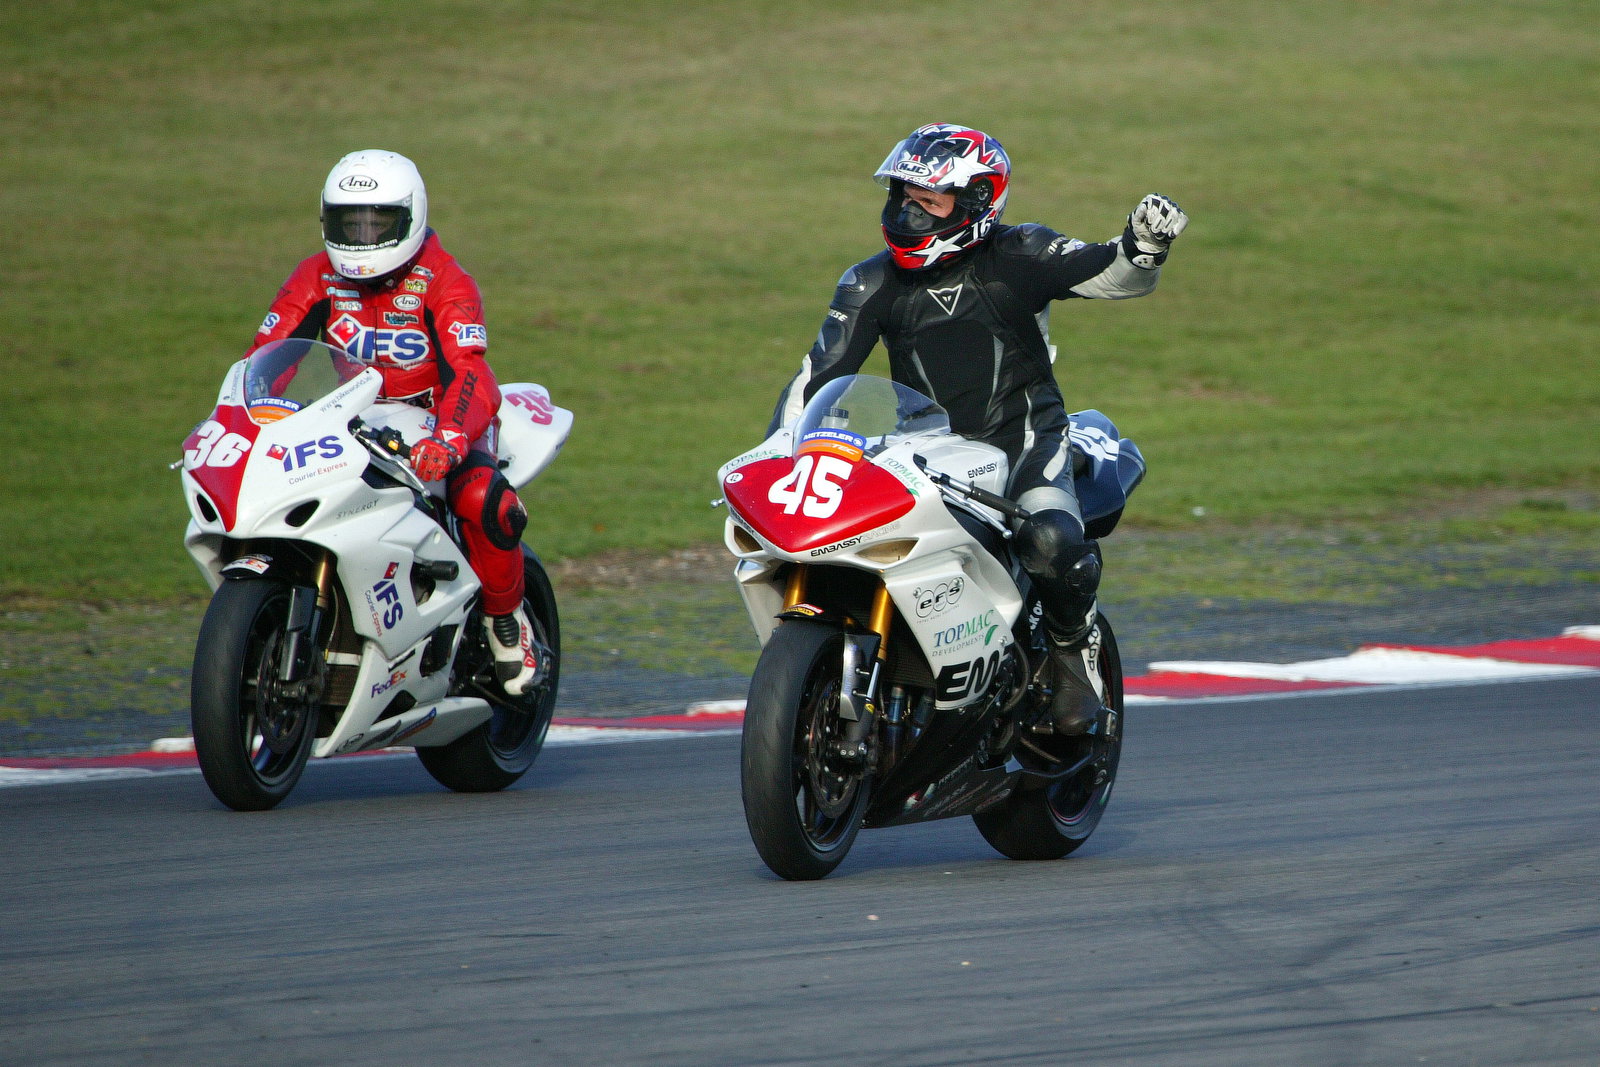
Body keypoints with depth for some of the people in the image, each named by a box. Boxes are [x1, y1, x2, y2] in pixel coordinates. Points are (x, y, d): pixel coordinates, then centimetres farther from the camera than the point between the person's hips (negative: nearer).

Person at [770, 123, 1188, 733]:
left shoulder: (1017, 259, -4)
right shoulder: (873, 284, 5)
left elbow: (1112, 274, -8)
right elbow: (817, 377, 4)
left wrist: (1145, 243, -31)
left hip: (1022, 438, -3)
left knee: (1055, 547, -31)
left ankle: (1074, 650, 2)